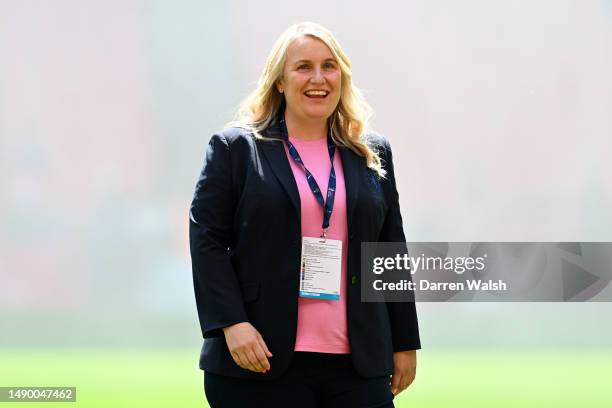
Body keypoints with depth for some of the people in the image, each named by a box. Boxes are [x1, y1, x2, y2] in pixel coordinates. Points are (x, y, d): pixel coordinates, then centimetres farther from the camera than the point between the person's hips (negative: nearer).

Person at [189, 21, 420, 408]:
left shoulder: (374, 154, 14)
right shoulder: (236, 148, 4)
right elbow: (207, 240, -1)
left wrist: (405, 344, 13)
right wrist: (232, 323, -13)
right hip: (262, 360, -3)